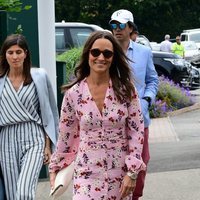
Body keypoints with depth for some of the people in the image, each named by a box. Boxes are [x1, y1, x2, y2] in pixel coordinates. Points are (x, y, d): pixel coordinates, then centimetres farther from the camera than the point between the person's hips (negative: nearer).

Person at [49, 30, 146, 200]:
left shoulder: (126, 89, -4)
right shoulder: (74, 93, -3)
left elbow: (136, 131, -3)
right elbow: (65, 134, 7)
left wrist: (132, 172, -8)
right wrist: (55, 167, 12)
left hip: (120, 172, 0)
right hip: (87, 173, 0)